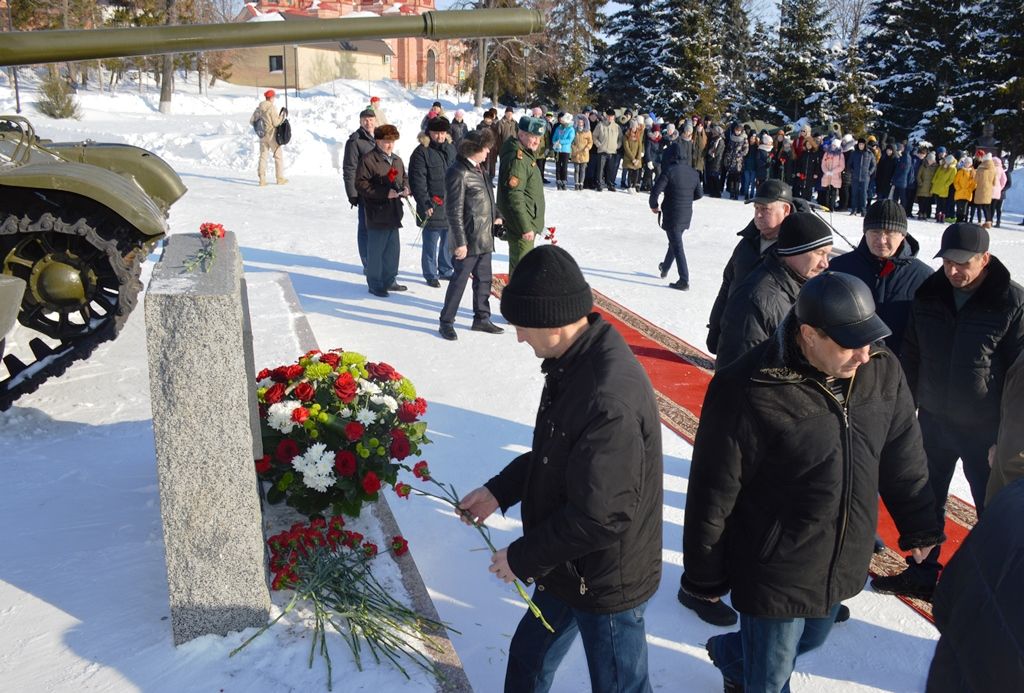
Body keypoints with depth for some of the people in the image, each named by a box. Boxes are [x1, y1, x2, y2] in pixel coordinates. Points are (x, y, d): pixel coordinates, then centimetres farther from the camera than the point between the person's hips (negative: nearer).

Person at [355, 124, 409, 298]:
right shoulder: (368, 159, -11)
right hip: (377, 214, -8)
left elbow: (404, 177, 25)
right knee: (376, 251, 0)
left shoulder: (397, 160, 13)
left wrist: (405, 188, 1)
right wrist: (385, 193, -22)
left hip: (394, 213, 8)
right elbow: (361, 184, -17)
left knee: (393, 249, 15)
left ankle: (389, 280, 29)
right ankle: (375, 284, 10)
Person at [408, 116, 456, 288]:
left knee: (449, 241, 15)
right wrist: (425, 204, -18)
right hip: (433, 208, -6)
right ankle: (430, 275, 13)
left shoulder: (451, 150, 11)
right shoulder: (422, 152, -9)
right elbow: (417, 182, -13)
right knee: (431, 243, 1)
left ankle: (446, 270, 30)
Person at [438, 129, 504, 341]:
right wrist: (460, 242, -20)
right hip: (468, 240, -9)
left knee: (484, 279, 16)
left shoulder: (478, 169, 11)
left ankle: (482, 318, 29)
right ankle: (446, 322, 13)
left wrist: (495, 215, 14)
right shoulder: (459, 173, -18)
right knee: (459, 280, 1)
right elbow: (455, 211, -20)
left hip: (484, 238, 9)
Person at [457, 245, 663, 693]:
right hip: (570, 569, 9)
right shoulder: (575, 361, -4)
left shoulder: (610, 399, -35)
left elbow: (601, 518, -30)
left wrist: (522, 557, -18)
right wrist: (499, 490, 4)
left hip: (606, 582, -9)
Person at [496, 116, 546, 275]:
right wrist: (525, 227, -25)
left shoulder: (526, 154, 14)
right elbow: (514, 196, -25)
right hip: (521, 226, -11)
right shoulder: (517, 159, -20)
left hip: (528, 223, 11)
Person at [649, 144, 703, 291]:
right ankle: (665, 268, 45)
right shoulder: (693, 172, 4)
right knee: (675, 241, 25)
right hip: (687, 215, 6)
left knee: (677, 246, -2)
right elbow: (699, 194, 12)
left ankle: (684, 280, -4)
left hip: (671, 214, -6)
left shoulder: (669, 171, -15)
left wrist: (654, 206, -1)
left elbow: (655, 191, -19)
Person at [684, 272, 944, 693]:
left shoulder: (882, 371, -9)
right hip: (775, 573, -6)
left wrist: (919, 527, 16)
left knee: (812, 639, 29)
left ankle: (731, 655, 57)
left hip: (845, 563, 7)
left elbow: (903, 456, 7)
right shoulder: (750, 392, -28)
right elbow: (713, 491, -20)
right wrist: (705, 576, -10)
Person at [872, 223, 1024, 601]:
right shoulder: (929, 294, -1)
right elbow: (911, 355, 8)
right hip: (933, 418, 5)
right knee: (927, 499, 17)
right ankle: (922, 573, 34)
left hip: (985, 428, -5)